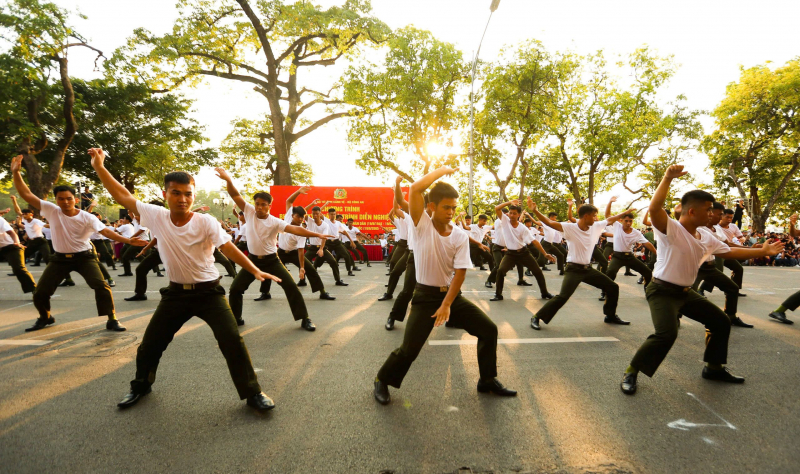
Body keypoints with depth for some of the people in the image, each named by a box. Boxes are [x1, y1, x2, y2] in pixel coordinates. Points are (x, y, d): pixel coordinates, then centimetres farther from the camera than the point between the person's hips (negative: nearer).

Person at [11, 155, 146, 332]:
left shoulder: (87, 218, -13)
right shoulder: (51, 211, -6)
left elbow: (106, 232, -22)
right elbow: (26, 194, -7)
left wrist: (129, 241, -35)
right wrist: (16, 172, -17)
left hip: (84, 256, -3)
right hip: (60, 258, 3)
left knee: (101, 285, -19)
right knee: (40, 292, 8)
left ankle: (112, 320, -10)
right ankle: (45, 318, 38)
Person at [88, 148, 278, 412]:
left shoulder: (206, 222, -16)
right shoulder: (156, 216, -5)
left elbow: (228, 248, -24)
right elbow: (122, 196, 1)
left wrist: (255, 271, -35)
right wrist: (99, 167, -2)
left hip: (209, 292, -3)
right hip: (176, 292, 4)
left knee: (232, 340, -11)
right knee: (150, 343, 15)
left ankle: (252, 393, 2)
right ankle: (141, 385, 44)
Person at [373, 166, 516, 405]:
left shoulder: (460, 236, -5)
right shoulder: (421, 224, -12)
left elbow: (460, 273, -8)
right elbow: (415, 189, -27)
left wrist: (447, 305, -16)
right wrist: (442, 170, -15)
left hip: (452, 294, 4)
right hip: (425, 296, -4)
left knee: (489, 329, 4)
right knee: (409, 349, -7)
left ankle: (488, 380, 25)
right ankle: (382, 381, 21)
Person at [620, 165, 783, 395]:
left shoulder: (707, 239, 8)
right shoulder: (670, 229, -18)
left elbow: (731, 252, 25)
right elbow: (654, 208, -38)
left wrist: (763, 251, 27)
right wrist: (668, 178, -41)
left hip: (686, 292, 9)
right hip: (662, 291, -9)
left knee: (721, 322, 18)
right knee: (666, 334, -27)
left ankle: (714, 368, 37)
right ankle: (631, 372, -10)